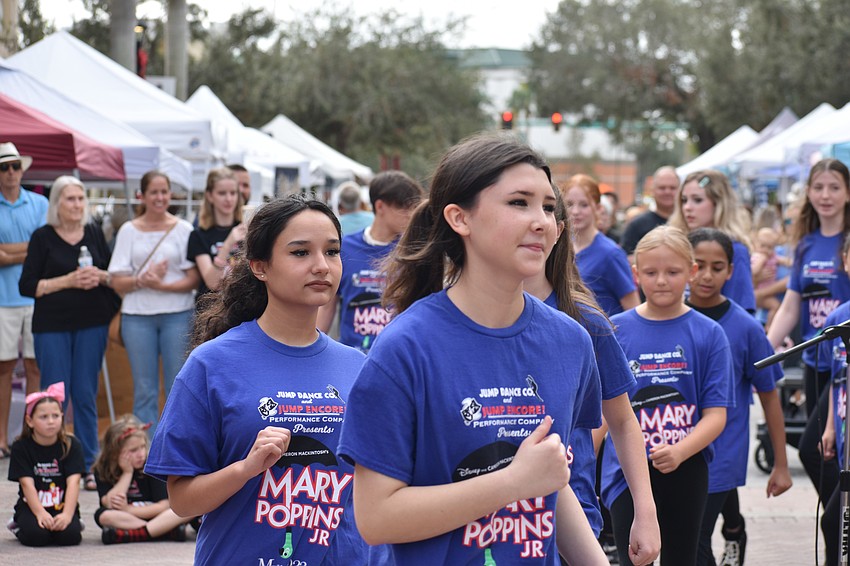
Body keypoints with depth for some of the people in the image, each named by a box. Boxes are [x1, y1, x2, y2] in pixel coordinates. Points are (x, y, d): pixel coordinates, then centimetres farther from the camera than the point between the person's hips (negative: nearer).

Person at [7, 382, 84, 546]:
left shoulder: (71, 445, -3)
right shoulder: (21, 448, -4)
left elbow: (73, 482, -13)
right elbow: (27, 483, -13)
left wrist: (67, 514, -28)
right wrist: (40, 513, -29)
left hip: (63, 507, 0)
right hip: (31, 507, 0)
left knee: (70, 535, -27)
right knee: (36, 535, -28)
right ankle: (19, 526, 8)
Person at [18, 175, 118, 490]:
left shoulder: (94, 234, 8)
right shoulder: (43, 237, -1)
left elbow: (115, 276, 15)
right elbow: (27, 286, -5)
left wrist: (100, 277, -8)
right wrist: (69, 281, -14)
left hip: (92, 324, 3)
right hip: (52, 326, -3)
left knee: (86, 395, 4)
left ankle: (88, 465, 10)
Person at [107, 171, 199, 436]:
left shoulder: (183, 229, 4)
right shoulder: (129, 230, 7)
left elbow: (194, 279, -2)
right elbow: (118, 283, 3)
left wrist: (161, 285, -16)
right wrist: (143, 279, -15)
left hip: (178, 315, -1)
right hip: (138, 317, 1)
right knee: (144, 391, 4)